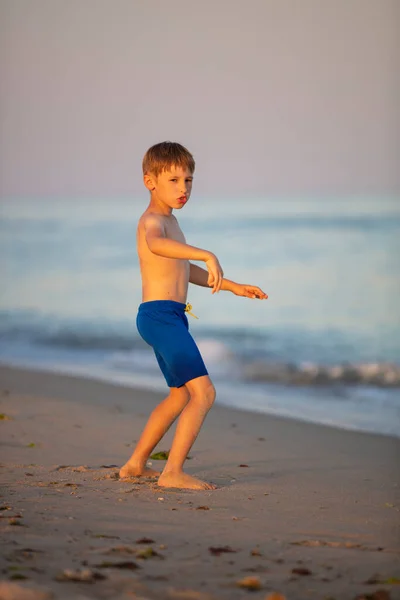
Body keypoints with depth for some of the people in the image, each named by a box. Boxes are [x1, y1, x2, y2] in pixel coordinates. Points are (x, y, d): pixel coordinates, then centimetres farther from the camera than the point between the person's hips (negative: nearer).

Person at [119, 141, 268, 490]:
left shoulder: (169, 221, 21)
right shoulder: (153, 220, -12)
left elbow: (185, 270, 34)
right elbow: (155, 244, -38)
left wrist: (233, 287, 33)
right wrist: (207, 255, -48)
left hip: (169, 318, 11)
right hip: (161, 315, -11)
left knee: (180, 395, 23)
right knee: (204, 392, -16)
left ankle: (136, 465, 29)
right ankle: (173, 472, -18)